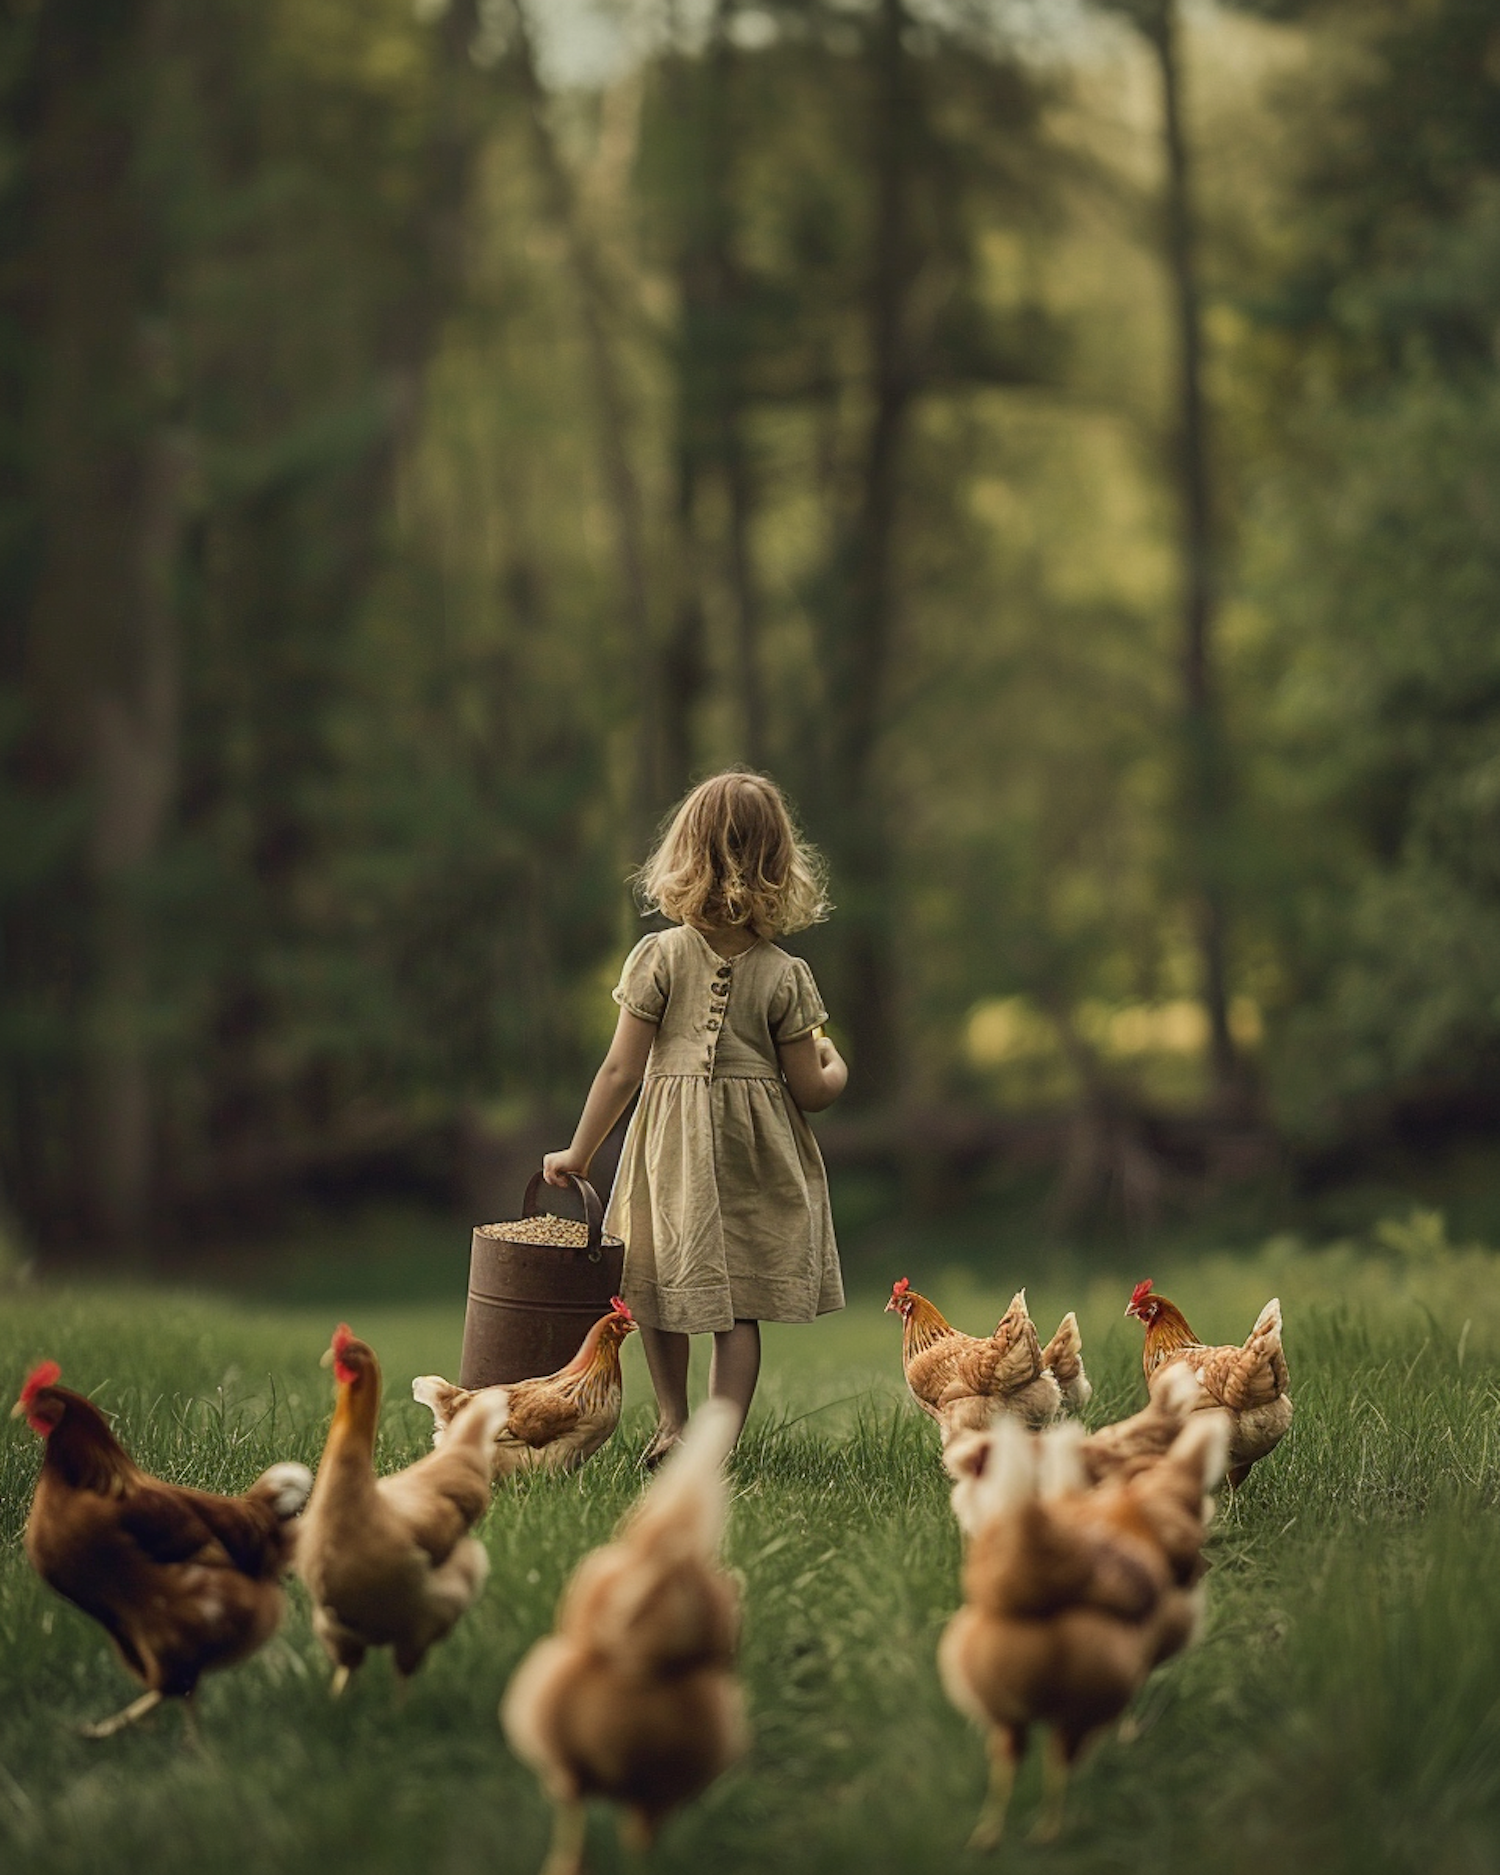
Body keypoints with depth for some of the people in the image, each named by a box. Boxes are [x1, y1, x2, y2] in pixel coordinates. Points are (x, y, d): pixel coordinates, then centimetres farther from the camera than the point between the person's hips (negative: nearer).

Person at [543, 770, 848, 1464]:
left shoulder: (659, 957, -10)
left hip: (672, 1144, 0)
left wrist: (577, 1154, 2)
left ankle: (672, 1426, 27)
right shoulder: (785, 976, -8)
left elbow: (622, 1070, -8)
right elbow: (810, 1091, -4)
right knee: (738, 1309, 5)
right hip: (756, 1152, 0)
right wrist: (834, 1068, 19)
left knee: (659, 1285, 18)